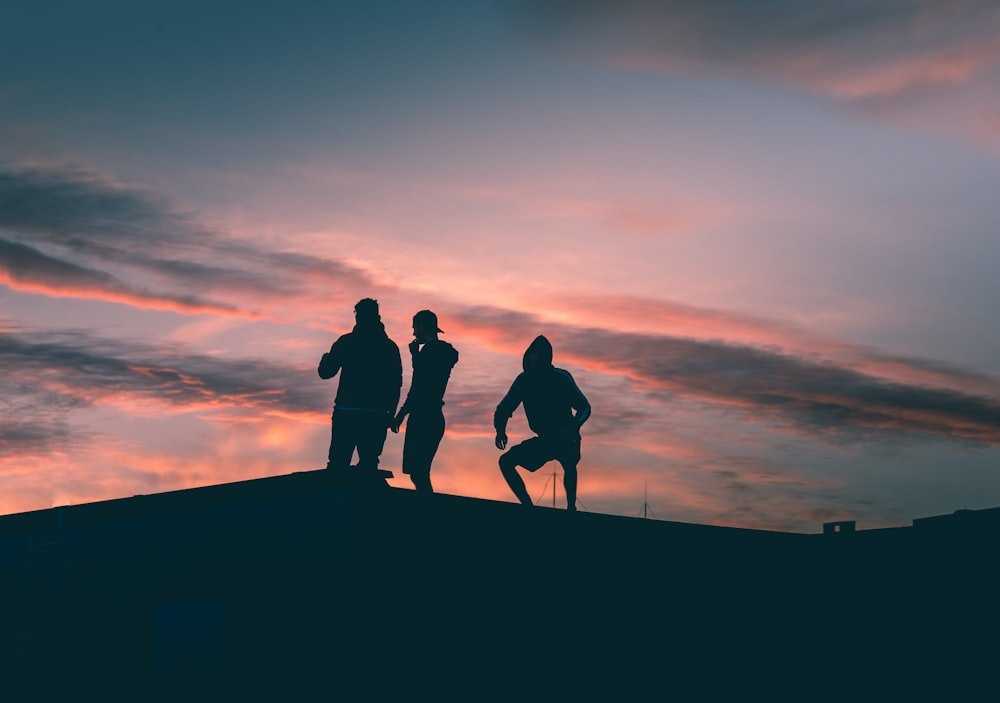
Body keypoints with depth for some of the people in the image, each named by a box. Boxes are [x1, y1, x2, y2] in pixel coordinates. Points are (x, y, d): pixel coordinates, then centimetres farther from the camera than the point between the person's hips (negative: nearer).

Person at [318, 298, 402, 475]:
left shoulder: (346, 342, 0)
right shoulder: (390, 347, 7)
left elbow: (325, 372, 4)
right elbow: (396, 384, 6)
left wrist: (325, 358, 25)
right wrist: (390, 414, 13)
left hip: (346, 413, -2)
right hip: (377, 416, 2)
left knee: (337, 465, 0)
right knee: (369, 465, 6)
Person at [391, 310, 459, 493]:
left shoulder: (429, 350, -13)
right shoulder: (443, 351, 15)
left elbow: (418, 388, -18)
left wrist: (401, 415, -14)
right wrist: (416, 355, 21)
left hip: (422, 418, -10)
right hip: (434, 418, 10)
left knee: (417, 473, -10)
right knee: (420, 473, 13)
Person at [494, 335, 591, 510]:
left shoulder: (560, 378, -12)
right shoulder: (524, 380, 0)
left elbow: (584, 407, -13)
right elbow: (504, 409, 5)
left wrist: (575, 425, -35)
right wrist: (500, 429, -17)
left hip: (566, 438, -5)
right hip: (543, 439, 5)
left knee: (569, 460, -36)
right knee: (505, 461, -2)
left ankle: (571, 507, -30)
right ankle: (527, 505, 0)